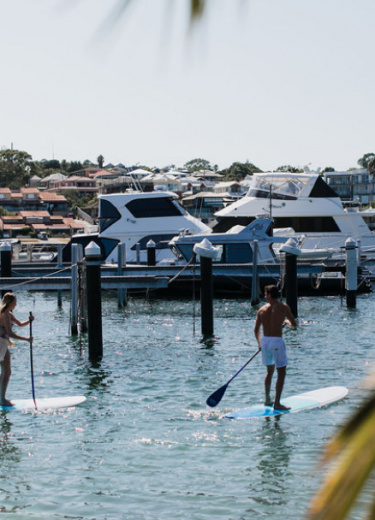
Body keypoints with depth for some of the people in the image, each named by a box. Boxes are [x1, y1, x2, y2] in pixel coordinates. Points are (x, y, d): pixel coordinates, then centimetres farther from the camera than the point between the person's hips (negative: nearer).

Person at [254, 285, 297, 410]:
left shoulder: (262, 310, 4)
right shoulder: (283, 307, -5)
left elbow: (256, 330, 9)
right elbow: (294, 324, 0)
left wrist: (259, 343, 23)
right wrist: (287, 322, 22)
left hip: (265, 341, 5)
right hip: (277, 341, -5)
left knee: (270, 371, 23)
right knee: (281, 373, 2)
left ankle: (267, 400, 29)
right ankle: (277, 403, -2)